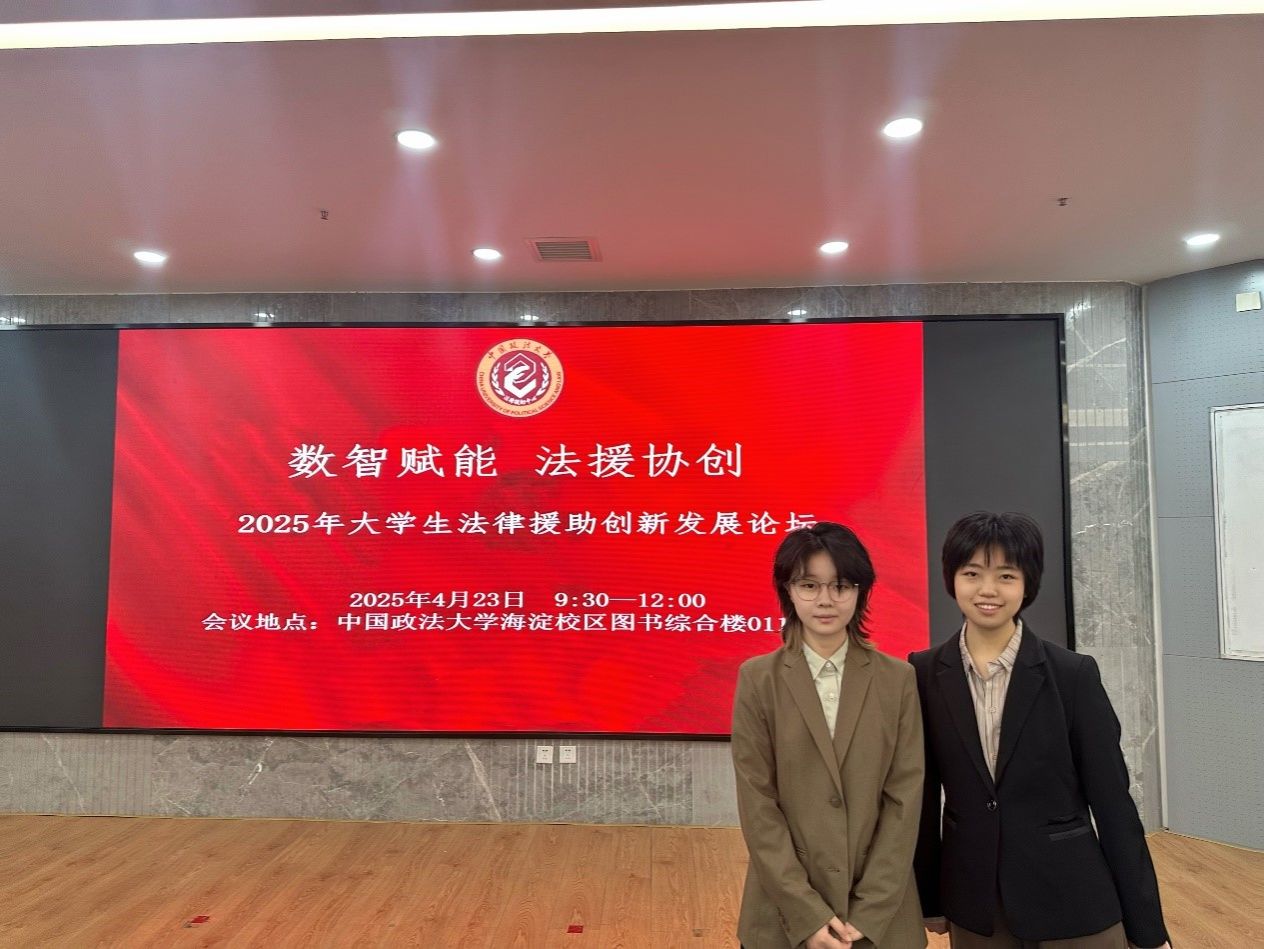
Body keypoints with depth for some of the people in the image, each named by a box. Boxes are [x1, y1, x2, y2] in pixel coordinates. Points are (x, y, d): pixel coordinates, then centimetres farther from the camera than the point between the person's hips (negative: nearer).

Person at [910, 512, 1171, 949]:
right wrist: (929, 897, 5)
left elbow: (1112, 801, -6)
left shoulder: (1073, 674, -10)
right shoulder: (925, 674, -6)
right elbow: (923, 791, 0)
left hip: (1072, 900, -1)